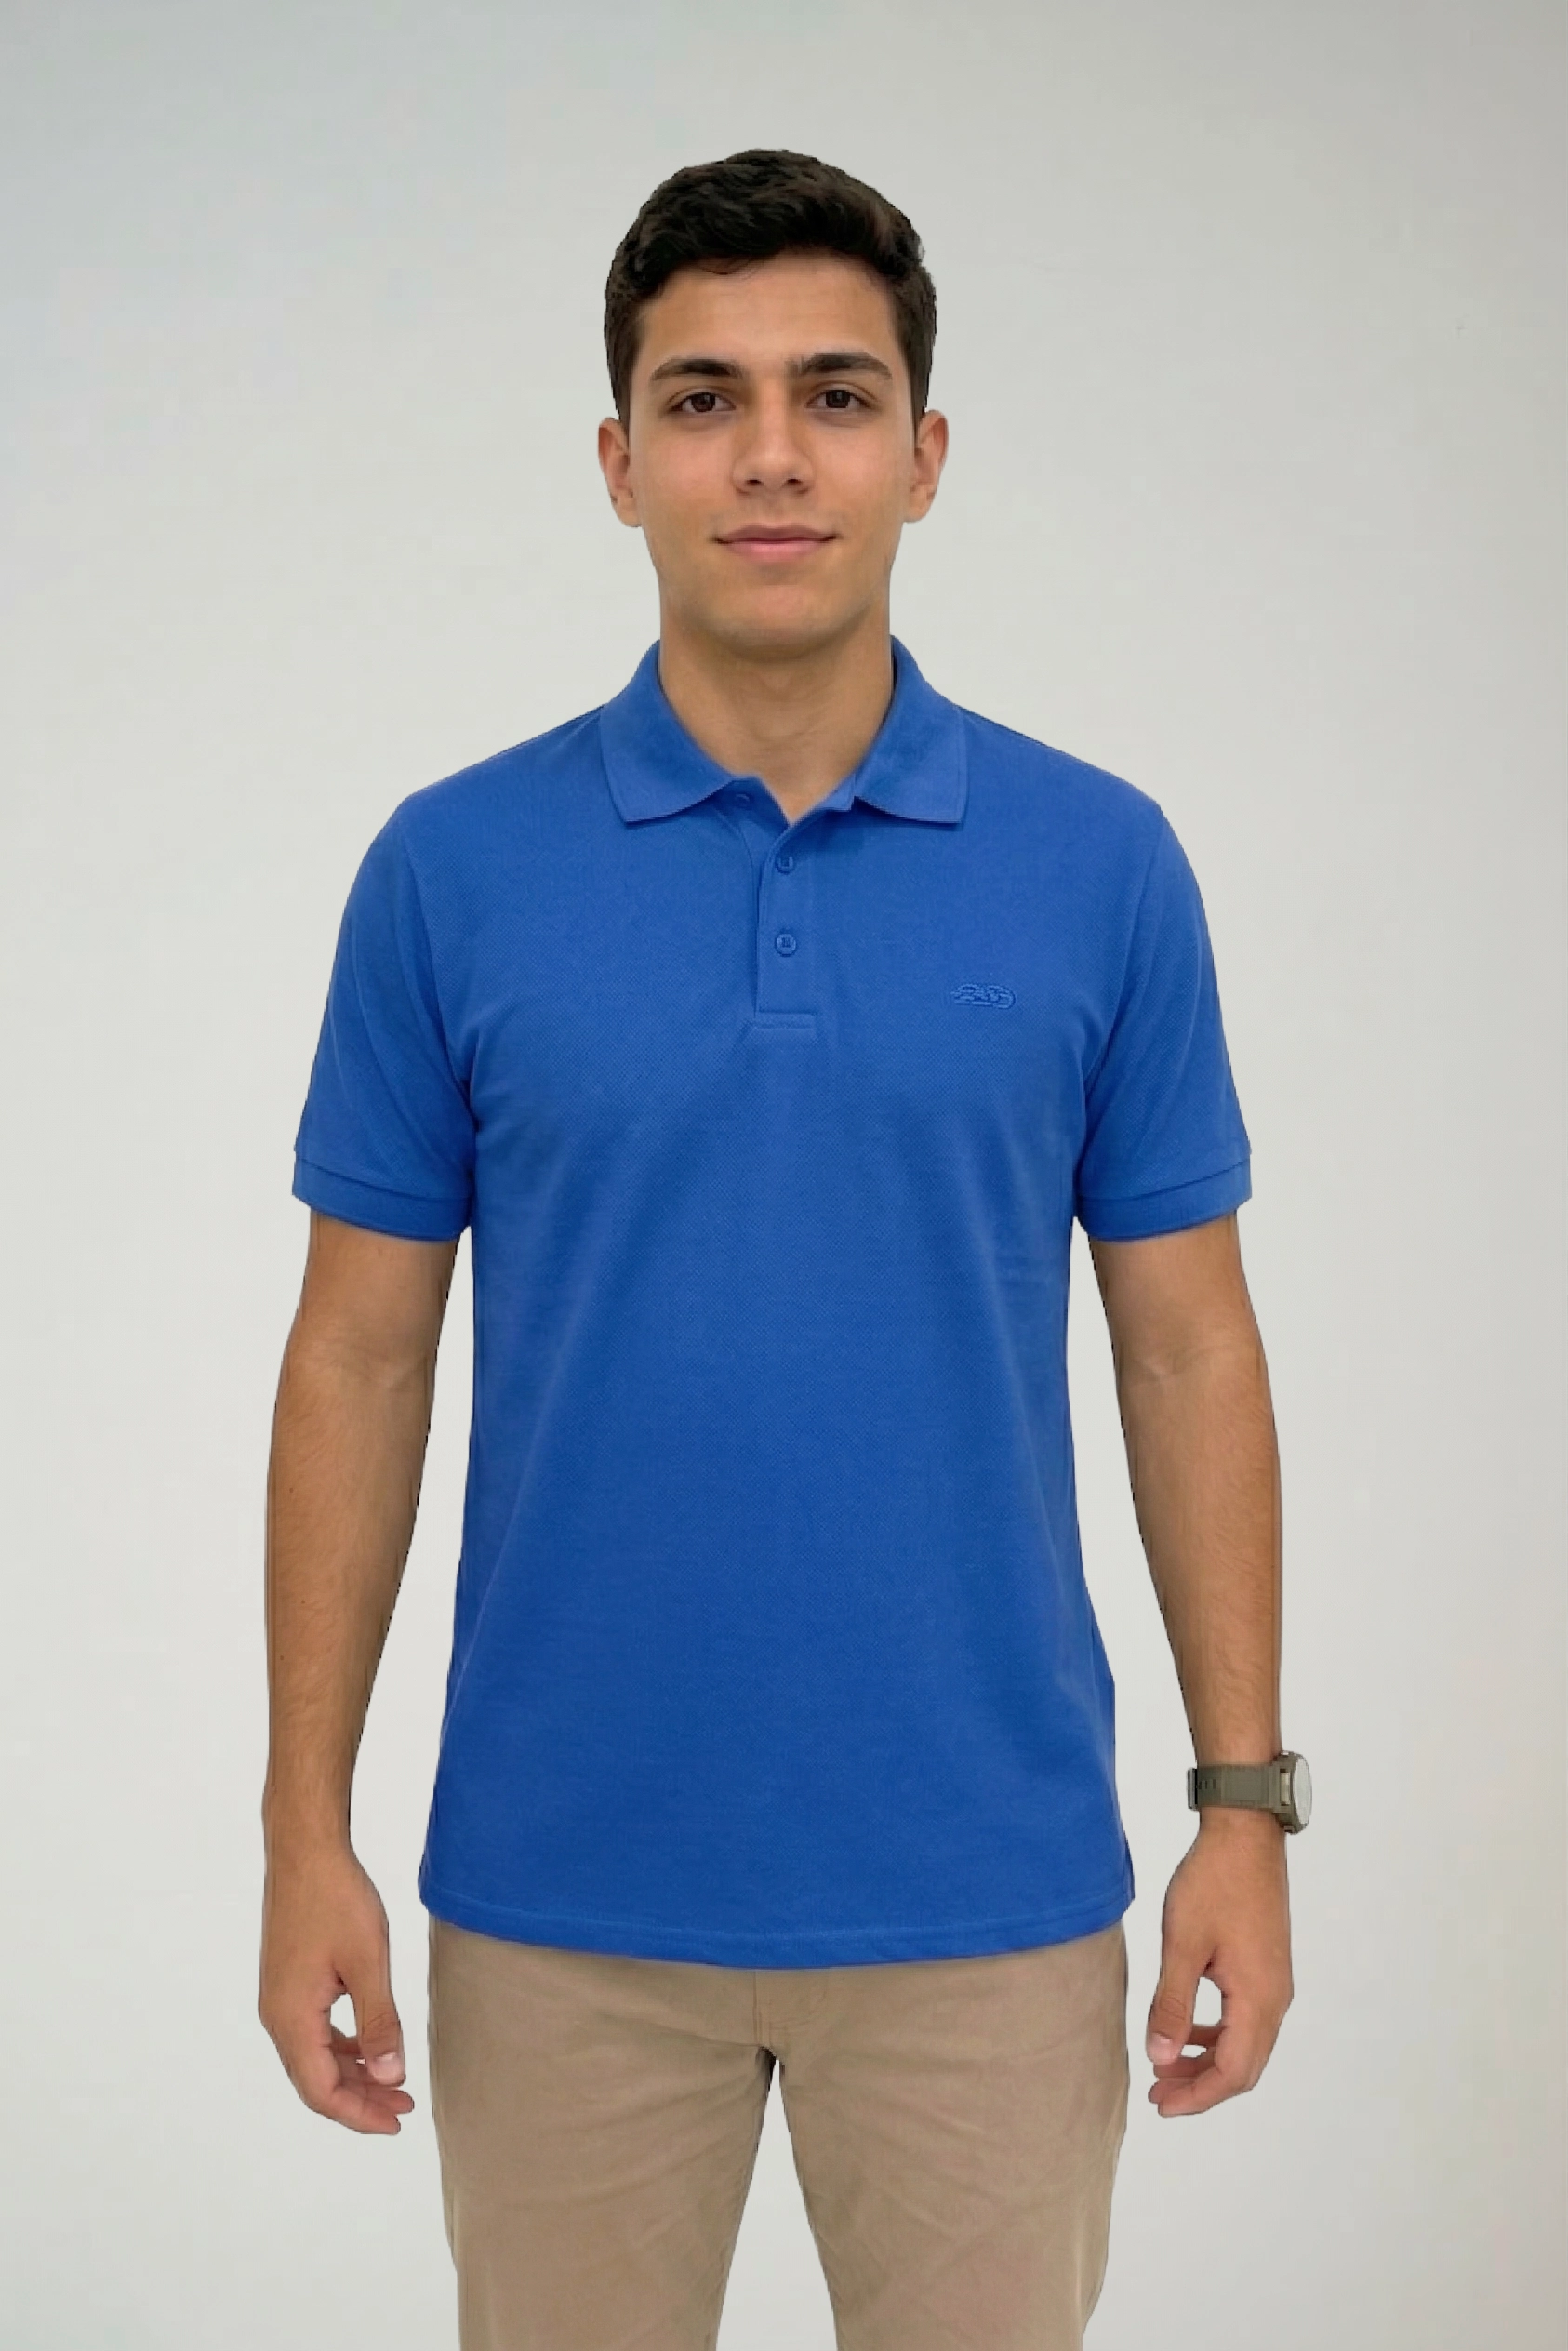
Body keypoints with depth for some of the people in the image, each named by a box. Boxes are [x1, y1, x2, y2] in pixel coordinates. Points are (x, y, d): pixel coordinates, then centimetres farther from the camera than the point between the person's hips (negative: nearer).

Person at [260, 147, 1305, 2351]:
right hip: (562, 1891, 0)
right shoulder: (454, 870, -2)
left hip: (983, 1890, 0)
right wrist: (308, 1824, -3)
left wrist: (1245, 1797, -3)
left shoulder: (1102, 867, -2)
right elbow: (361, 1357, 1)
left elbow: (1189, 1347, 2)